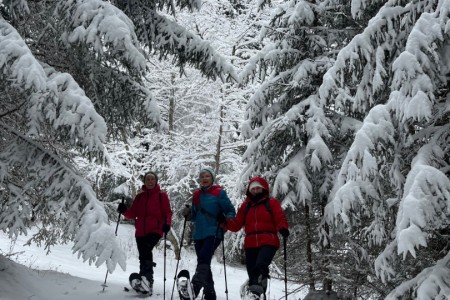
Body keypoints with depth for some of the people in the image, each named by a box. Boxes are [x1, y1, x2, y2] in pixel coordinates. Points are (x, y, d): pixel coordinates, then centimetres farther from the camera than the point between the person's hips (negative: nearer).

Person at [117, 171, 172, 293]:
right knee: (143, 257, 6)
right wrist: (124, 211, -9)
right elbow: (133, 214, 11)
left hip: (155, 230, -5)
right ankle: (146, 283, 16)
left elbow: (167, 212, -1)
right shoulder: (139, 196, 15)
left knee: (146, 249, -29)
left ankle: (146, 276, -35)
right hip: (140, 231, 5)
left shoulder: (162, 195, 5)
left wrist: (167, 223, -19)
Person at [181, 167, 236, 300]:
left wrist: (226, 220, -21)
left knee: (203, 258, -25)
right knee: (204, 263, 9)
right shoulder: (196, 194, 15)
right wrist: (188, 214, 1)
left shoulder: (219, 193, -1)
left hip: (213, 233, -6)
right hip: (199, 234, 6)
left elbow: (231, 211, -1)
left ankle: (195, 286, -37)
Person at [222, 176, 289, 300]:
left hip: (268, 243, -4)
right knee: (252, 273, 3)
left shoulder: (272, 203, 10)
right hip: (250, 244, 4)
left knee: (260, 266, -29)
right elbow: (236, 224, 14)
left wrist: (283, 228, -25)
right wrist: (225, 222, -5)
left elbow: (280, 218, -3)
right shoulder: (245, 206, 19)